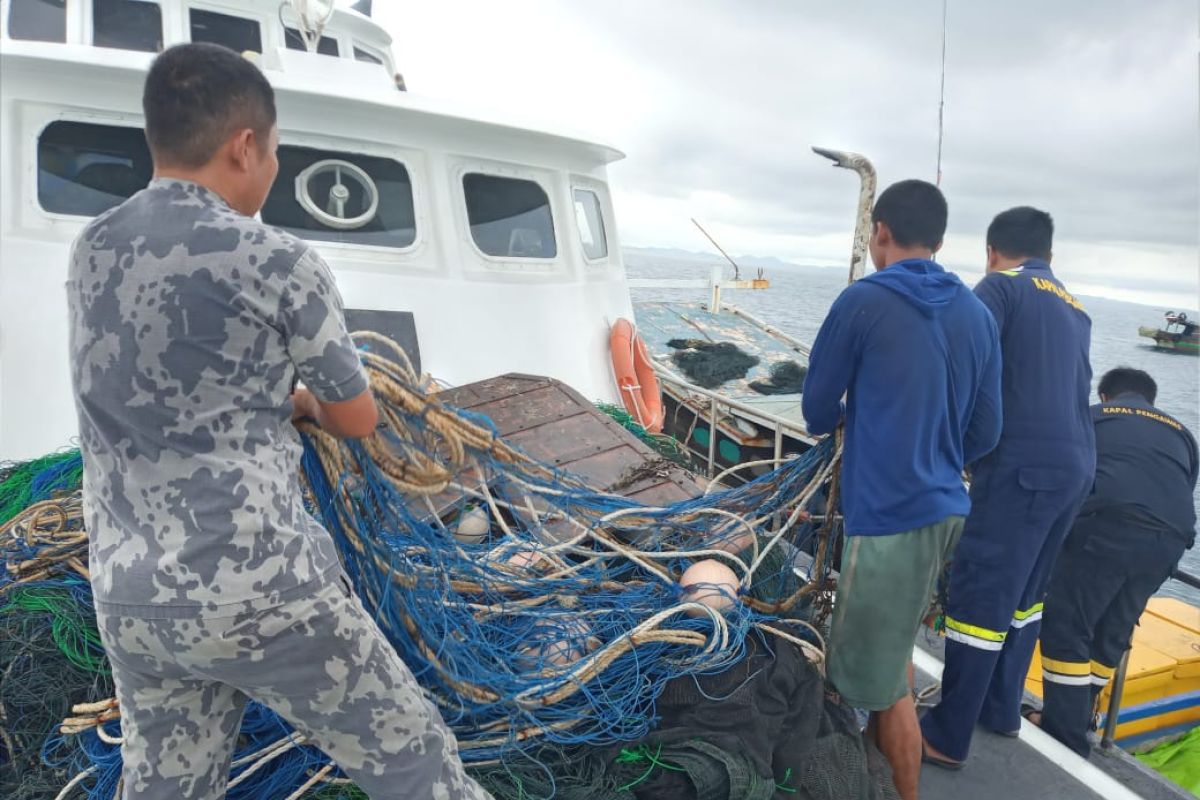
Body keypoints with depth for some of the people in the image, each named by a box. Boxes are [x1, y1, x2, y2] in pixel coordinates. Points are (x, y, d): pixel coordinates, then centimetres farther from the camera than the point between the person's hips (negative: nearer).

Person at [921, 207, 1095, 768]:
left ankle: (948, 737, 4)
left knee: (977, 596, -3)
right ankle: (1001, 710, 30)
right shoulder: (1075, 310, 20)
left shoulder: (1001, 286, -2)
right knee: (1023, 593, 18)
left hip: (1021, 466, -8)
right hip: (1075, 467, 8)